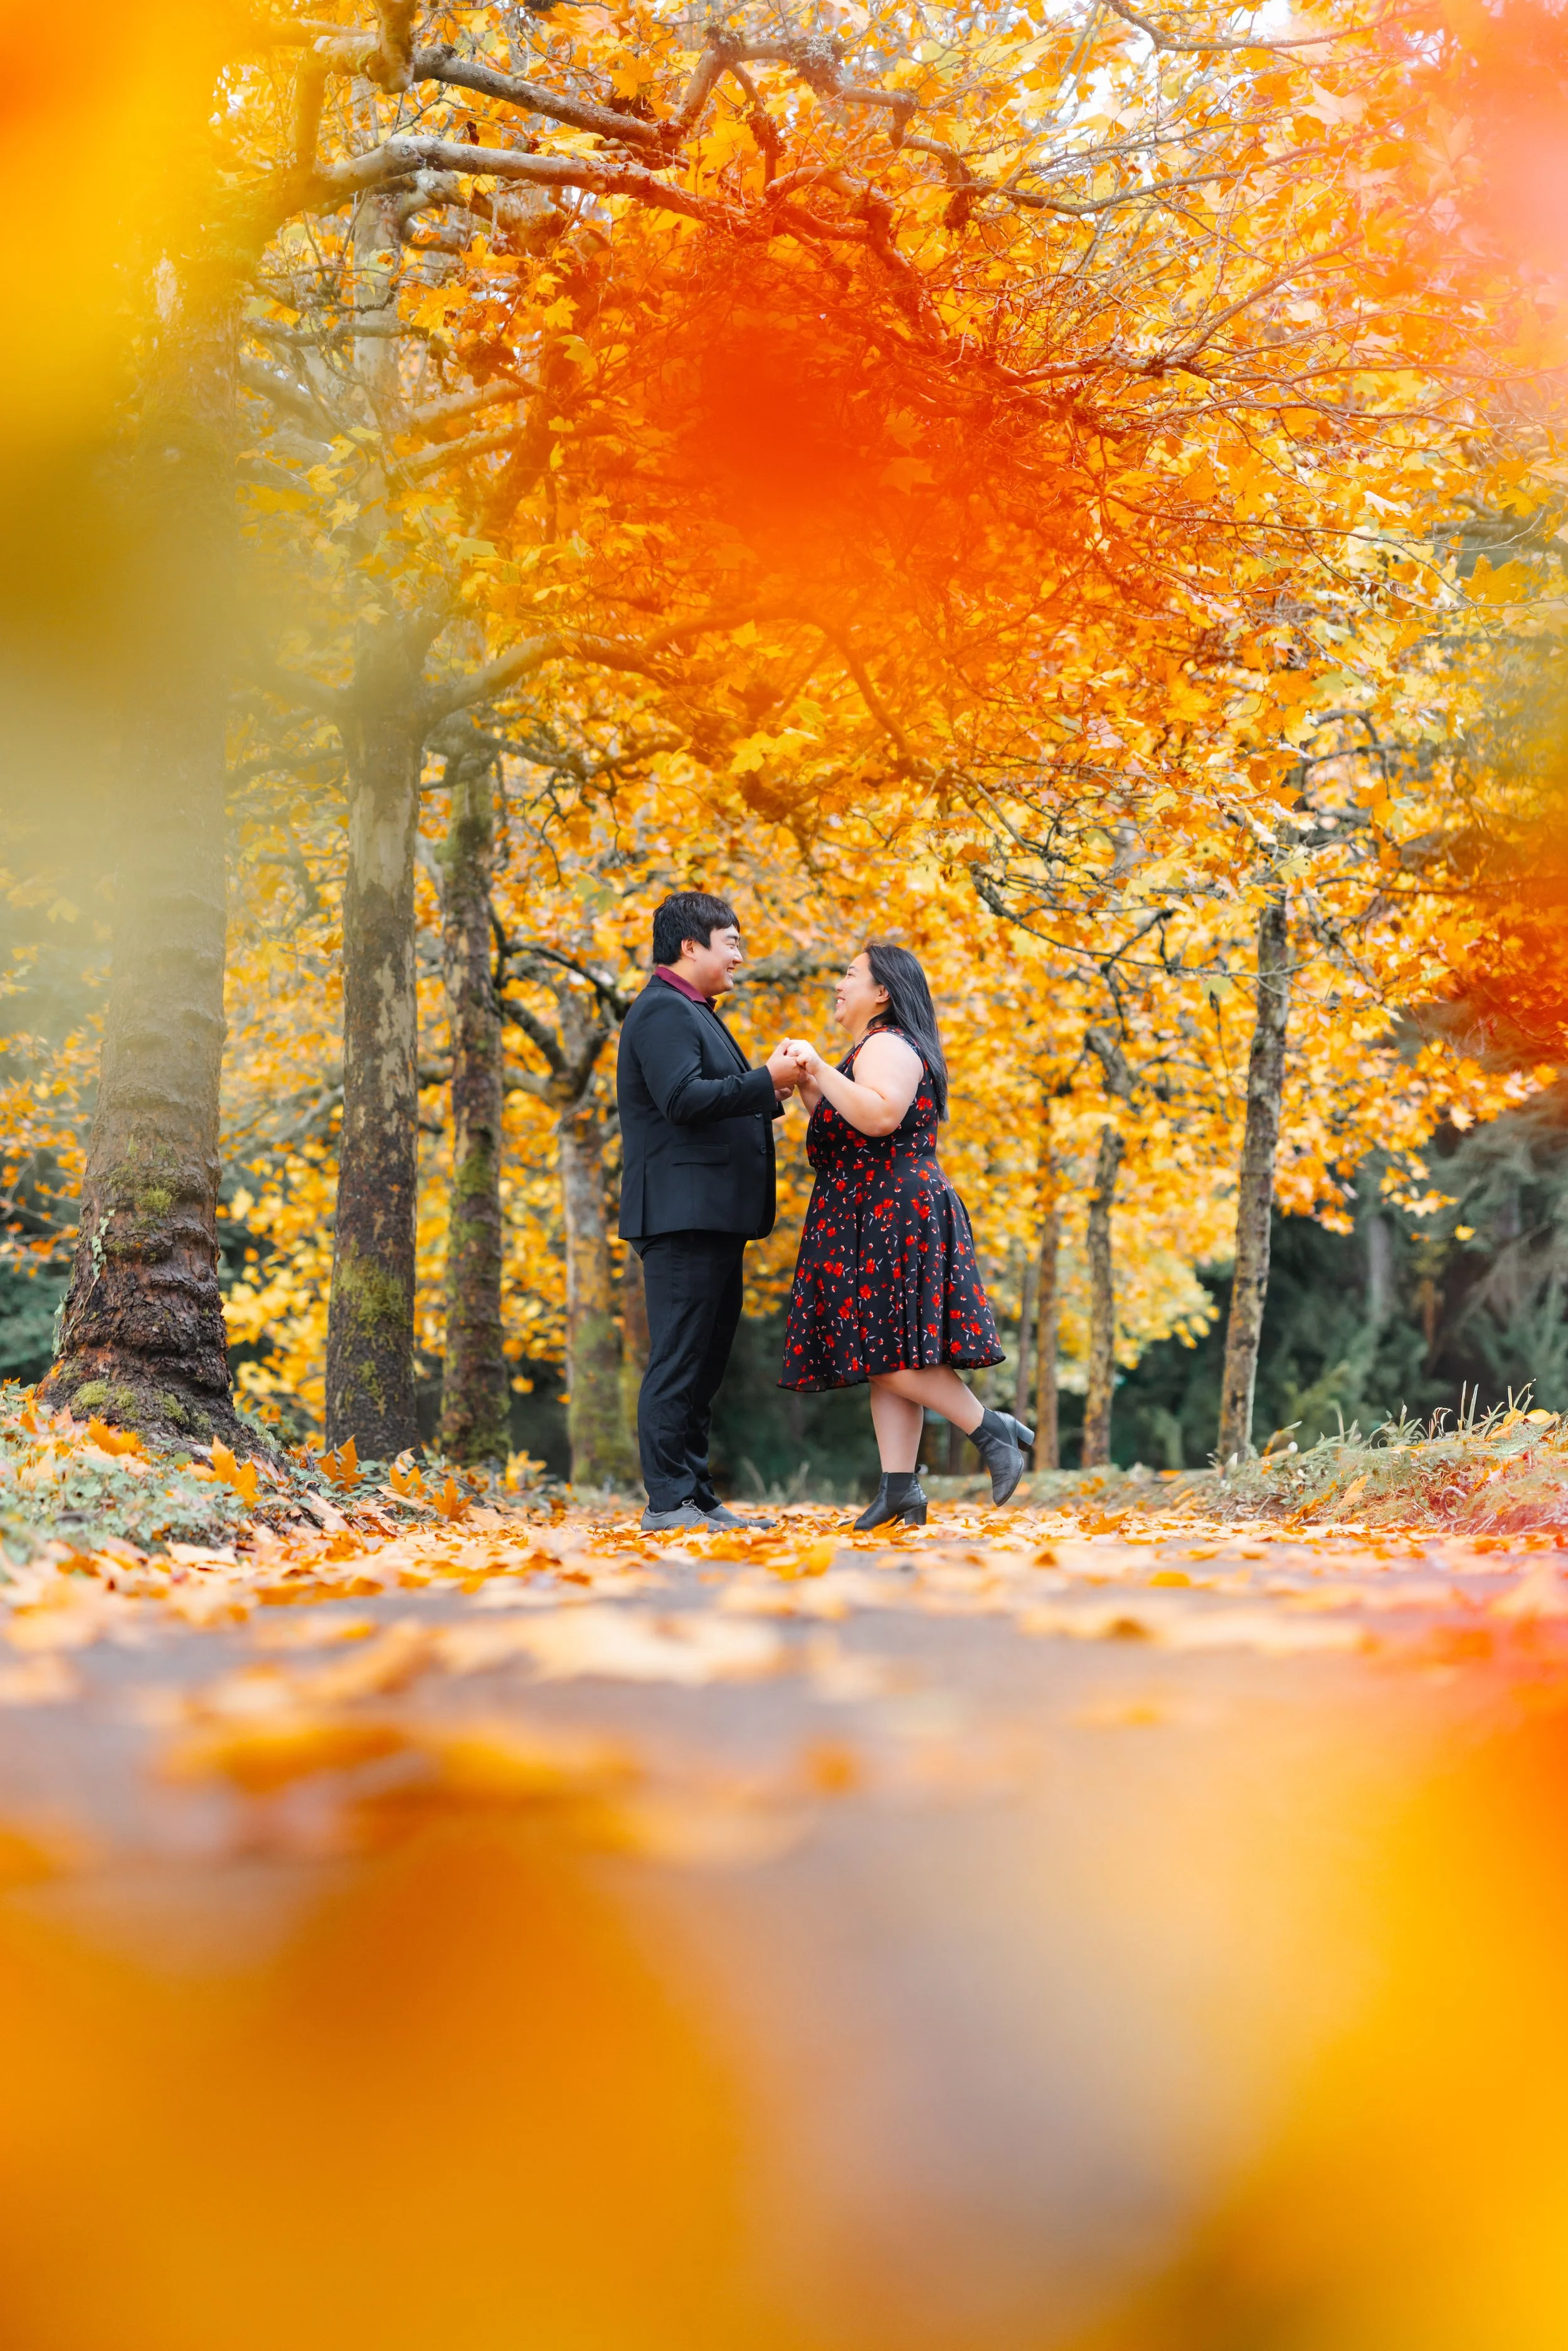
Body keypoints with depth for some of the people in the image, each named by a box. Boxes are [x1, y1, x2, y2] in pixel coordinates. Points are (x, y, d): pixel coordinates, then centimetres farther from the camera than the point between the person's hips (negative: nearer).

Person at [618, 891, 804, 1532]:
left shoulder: (693, 1014, 24)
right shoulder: (663, 1011, -10)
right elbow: (683, 1098, -22)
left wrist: (768, 1099, 14)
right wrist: (765, 1082, -17)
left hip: (714, 1217, 11)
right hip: (683, 1214, -11)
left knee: (703, 1364, 11)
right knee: (678, 1362, -10)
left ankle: (697, 1497, 15)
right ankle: (668, 1501, -9)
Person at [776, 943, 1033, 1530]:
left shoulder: (887, 1045, -9)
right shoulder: (875, 1047, 24)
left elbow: (880, 1117, -26)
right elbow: (842, 1134, 23)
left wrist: (820, 1070, -24)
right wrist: (805, 1084, 13)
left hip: (895, 1213, -11)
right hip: (873, 1222, 11)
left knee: (891, 1355, -14)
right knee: (887, 1360, 4)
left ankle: (994, 1431, -8)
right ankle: (900, 1489, 1)